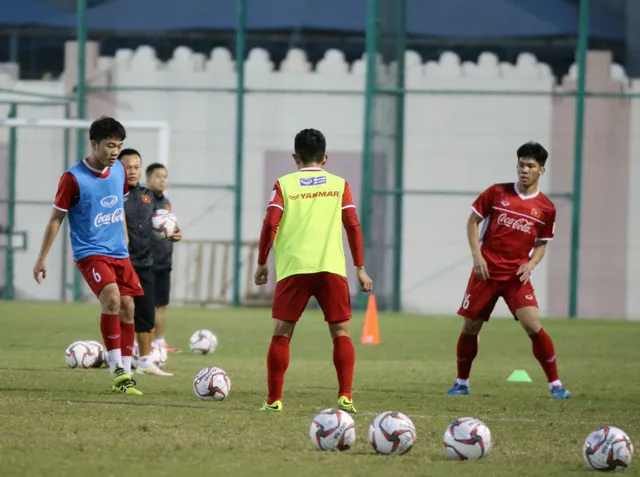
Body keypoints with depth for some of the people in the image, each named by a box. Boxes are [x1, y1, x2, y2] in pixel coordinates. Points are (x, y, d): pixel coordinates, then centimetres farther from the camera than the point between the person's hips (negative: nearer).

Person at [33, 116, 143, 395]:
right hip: (89, 253, -6)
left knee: (127, 308, 1)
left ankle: (125, 376, 9)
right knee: (111, 297, -26)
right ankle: (116, 367, -22)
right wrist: (42, 258, -3)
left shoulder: (119, 171, 3)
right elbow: (56, 218, -5)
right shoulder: (74, 179, -13)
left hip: (119, 253, 6)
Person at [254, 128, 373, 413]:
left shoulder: (284, 185, 7)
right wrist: (360, 268, 8)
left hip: (293, 269, 0)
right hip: (331, 268, 0)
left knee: (281, 333, 7)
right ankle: (345, 397, -7)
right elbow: (353, 226, 4)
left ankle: (274, 400, 3)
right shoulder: (339, 185, 10)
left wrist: (261, 263, 8)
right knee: (341, 332, 5)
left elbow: (270, 224, -2)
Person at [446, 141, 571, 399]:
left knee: (533, 326, -17)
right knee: (470, 327, 5)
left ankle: (555, 384, -7)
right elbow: (473, 220, 6)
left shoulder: (546, 208, 0)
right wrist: (477, 255, -6)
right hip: (486, 271, 1)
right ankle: (462, 383, 25)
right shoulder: (497, 193, -1)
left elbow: (542, 244, 11)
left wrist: (530, 264, -8)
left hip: (517, 275, -1)